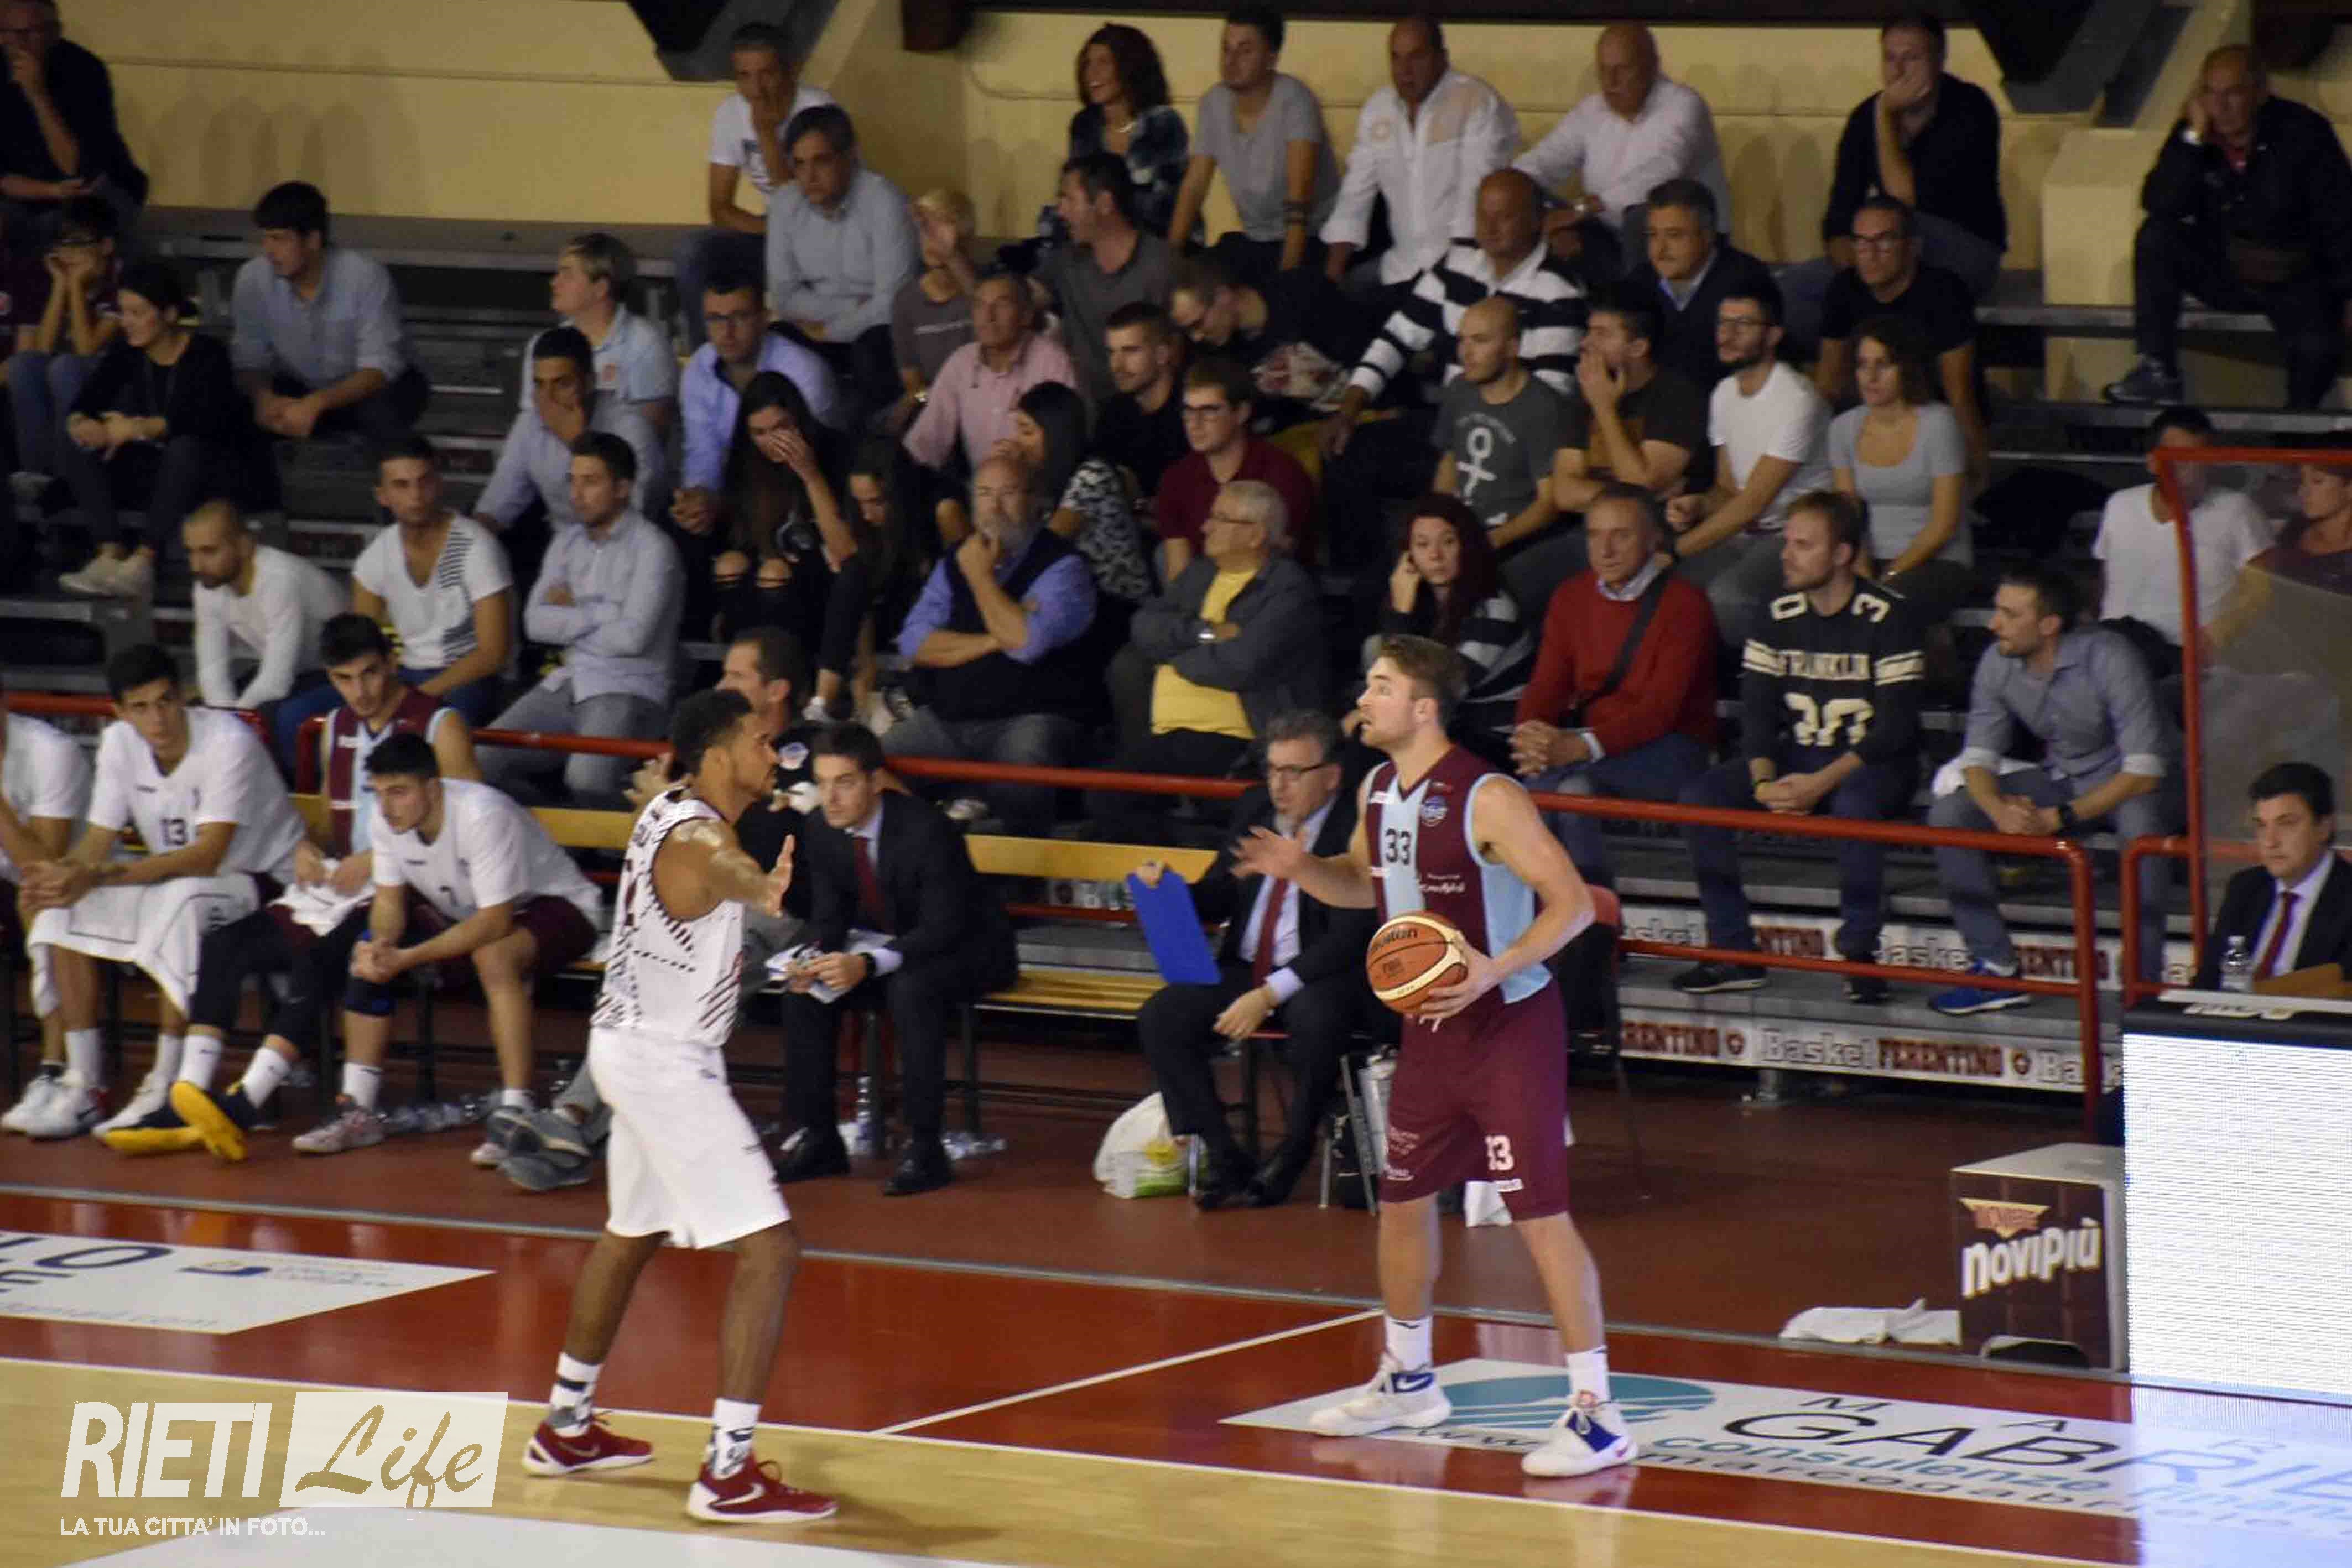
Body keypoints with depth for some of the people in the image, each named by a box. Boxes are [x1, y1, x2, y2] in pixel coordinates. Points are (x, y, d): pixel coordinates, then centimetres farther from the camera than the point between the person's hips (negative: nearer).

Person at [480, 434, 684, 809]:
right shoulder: (567, 544, 15)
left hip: (625, 691, -7)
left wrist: (572, 620, 0)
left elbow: (632, 637, -15)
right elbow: (536, 623, 4)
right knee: (483, 762, -13)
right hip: (564, 687, 7)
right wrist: (601, 615, -7)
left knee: (585, 781, -35)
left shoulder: (652, 549, -5)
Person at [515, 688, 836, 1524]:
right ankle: (728, 1474, -16)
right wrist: (764, 888, -75)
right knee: (770, 1250, -13)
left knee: (632, 1235, 29)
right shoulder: (699, 840, -25)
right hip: (666, 1064, -11)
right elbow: (724, 872, -54)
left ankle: (566, 1428, 45)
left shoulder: (672, 810, 4)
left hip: (636, 1044, 11)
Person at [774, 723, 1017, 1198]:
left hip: (967, 951, -7)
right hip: (886, 949, 7)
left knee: (910, 988, -37)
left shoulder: (927, 831, -27)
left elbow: (945, 927, -30)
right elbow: (828, 919, 1)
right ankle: (818, 1138, -4)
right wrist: (813, 962, -25)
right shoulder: (823, 836, -6)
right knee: (803, 987, -13)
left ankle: (924, 1148, -31)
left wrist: (867, 964, -43)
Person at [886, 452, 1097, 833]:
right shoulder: (955, 564, 16)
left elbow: (1028, 642, -17)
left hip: (1029, 718, -5)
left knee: (1017, 788, -37)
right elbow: (914, 643, 5)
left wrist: (980, 576, -6)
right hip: (946, 717, 5)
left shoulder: (1062, 566, -2)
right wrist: (993, 642, -7)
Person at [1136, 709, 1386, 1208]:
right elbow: (1220, 898, 19)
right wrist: (1168, 890, -5)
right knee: (1160, 1018, -16)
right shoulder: (1254, 811, 9)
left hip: (1322, 979, -6)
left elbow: (1349, 938, -18)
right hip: (1246, 971, 6)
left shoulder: (1357, 830, -12)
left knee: (1315, 1019, -39)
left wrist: (1270, 995, -25)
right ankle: (1224, 1159, -10)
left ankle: (1290, 1158, -15)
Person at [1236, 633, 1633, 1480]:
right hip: (1431, 1028, 9)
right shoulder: (1378, 793, 5)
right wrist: (1302, 869, 2)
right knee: (1402, 1196, 18)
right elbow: (1365, 884, 23)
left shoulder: (1486, 800, -20)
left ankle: (1596, 1412, -10)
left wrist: (1495, 969, -31)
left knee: (1539, 1211, -12)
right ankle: (1407, 1380, 37)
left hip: (1509, 1025, -9)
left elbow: (1573, 901, -20)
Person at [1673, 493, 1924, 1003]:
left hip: (1871, 762, -5)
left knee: (1854, 803, -41)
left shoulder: (1887, 617, -12)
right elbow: (1756, 708, 4)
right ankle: (1733, 950, -13)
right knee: (1699, 796, -18)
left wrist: (1821, 783, -25)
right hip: (1796, 756, 5)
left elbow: (1895, 726, -16)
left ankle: (1859, 951, -25)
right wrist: (1763, 780, -16)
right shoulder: (1780, 616, 4)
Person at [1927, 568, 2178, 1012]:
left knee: (2139, 821, -41)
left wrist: (2060, 818, -34)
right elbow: (1978, 756, -5)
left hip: (2127, 783, -6)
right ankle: (1995, 968, -9)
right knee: (1948, 814, -13)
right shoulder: (1998, 664, -10)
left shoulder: (2107, 658, -27)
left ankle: (2144, 981, -32)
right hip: (2063, 777, 6)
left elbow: (2144, 770, -29)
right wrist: (1999, 810, -28)